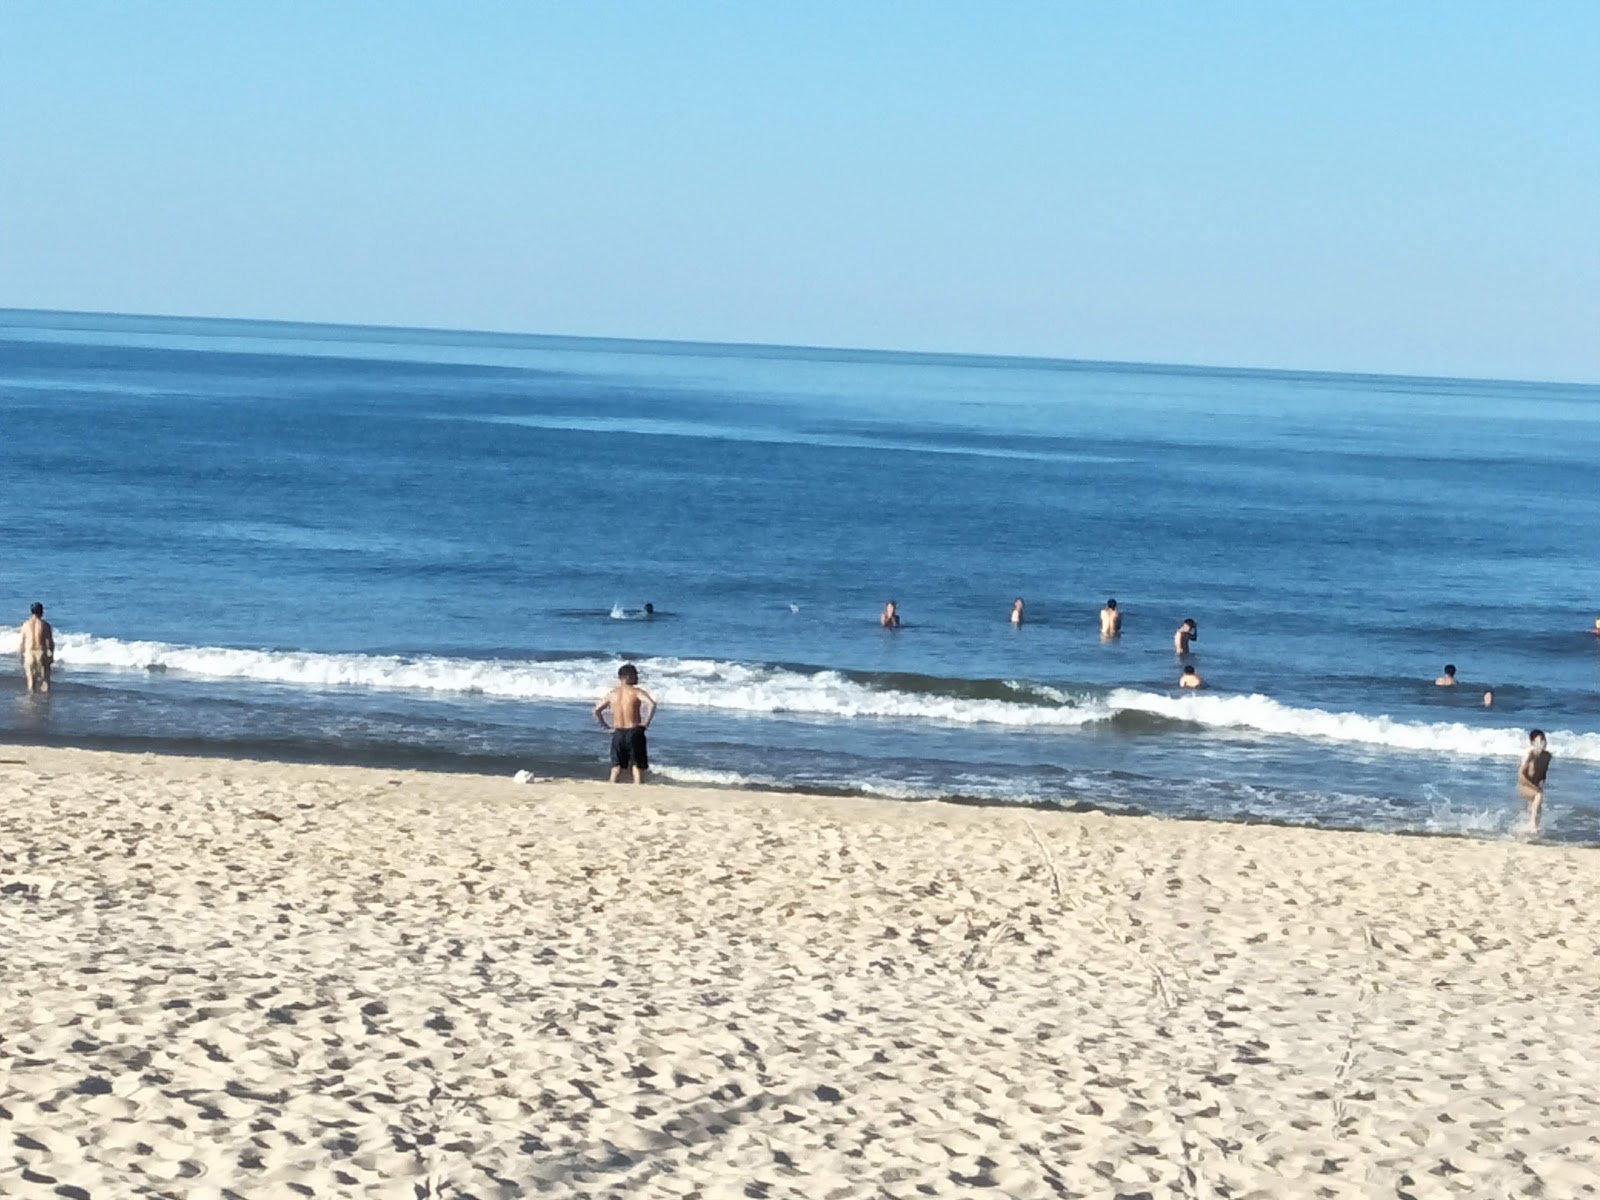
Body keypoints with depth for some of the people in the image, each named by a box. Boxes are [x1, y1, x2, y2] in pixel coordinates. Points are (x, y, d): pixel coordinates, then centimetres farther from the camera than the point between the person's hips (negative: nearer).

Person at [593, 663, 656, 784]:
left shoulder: (612, 694, 7)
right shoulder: (636, 692, -8)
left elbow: (597, 710, 11)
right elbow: (652, 704, -23)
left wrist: (605, 726, 15)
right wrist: (646, 722, -13)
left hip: (618, 733, 4)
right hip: (634, 732, -4)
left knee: (616, 768, 10)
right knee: (637, 767, 2)